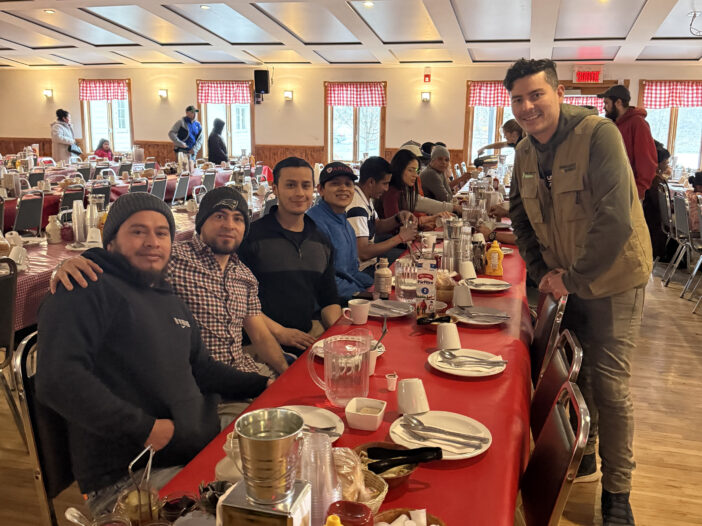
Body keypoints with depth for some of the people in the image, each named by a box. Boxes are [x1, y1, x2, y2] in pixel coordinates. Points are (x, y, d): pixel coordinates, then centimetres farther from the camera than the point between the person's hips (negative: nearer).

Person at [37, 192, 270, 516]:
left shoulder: (170, 301, 23)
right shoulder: (87, 291, -7)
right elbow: (57, 379, -20)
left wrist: (262, 386, 19)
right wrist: (142, 427, -18)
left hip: (203, 452, 9)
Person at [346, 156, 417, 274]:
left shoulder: (366, 198, 4)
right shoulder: (356, 208, -27)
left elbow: (377, 227, 17)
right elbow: (364, 253, -32)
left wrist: (398, 217, -3)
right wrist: (400, 238, -24)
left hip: (370, 257, 10)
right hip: (361, 269, -10)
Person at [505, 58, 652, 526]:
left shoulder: (598, 134, -21)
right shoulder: (525, 153, 1)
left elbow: (616, 220, -28)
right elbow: (522, 218, 12)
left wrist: (574, 278, -21)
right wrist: (542, 271, -1)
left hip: (612, 282, -6)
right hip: (563, 283, 6)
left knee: (610, 387, -3)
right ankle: (581, 455, 38)